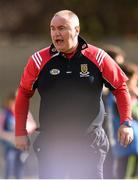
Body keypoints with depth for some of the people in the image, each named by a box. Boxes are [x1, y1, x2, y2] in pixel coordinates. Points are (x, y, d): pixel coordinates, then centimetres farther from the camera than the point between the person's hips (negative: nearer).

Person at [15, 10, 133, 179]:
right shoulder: (39, 60, -2)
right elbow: (24, 94, 9)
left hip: (90, 145, 0)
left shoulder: (98, 58, -3)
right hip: (50, 144, 0)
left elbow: (120, 88, 7)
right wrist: (20, 132, 8)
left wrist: (126, 123, -3)